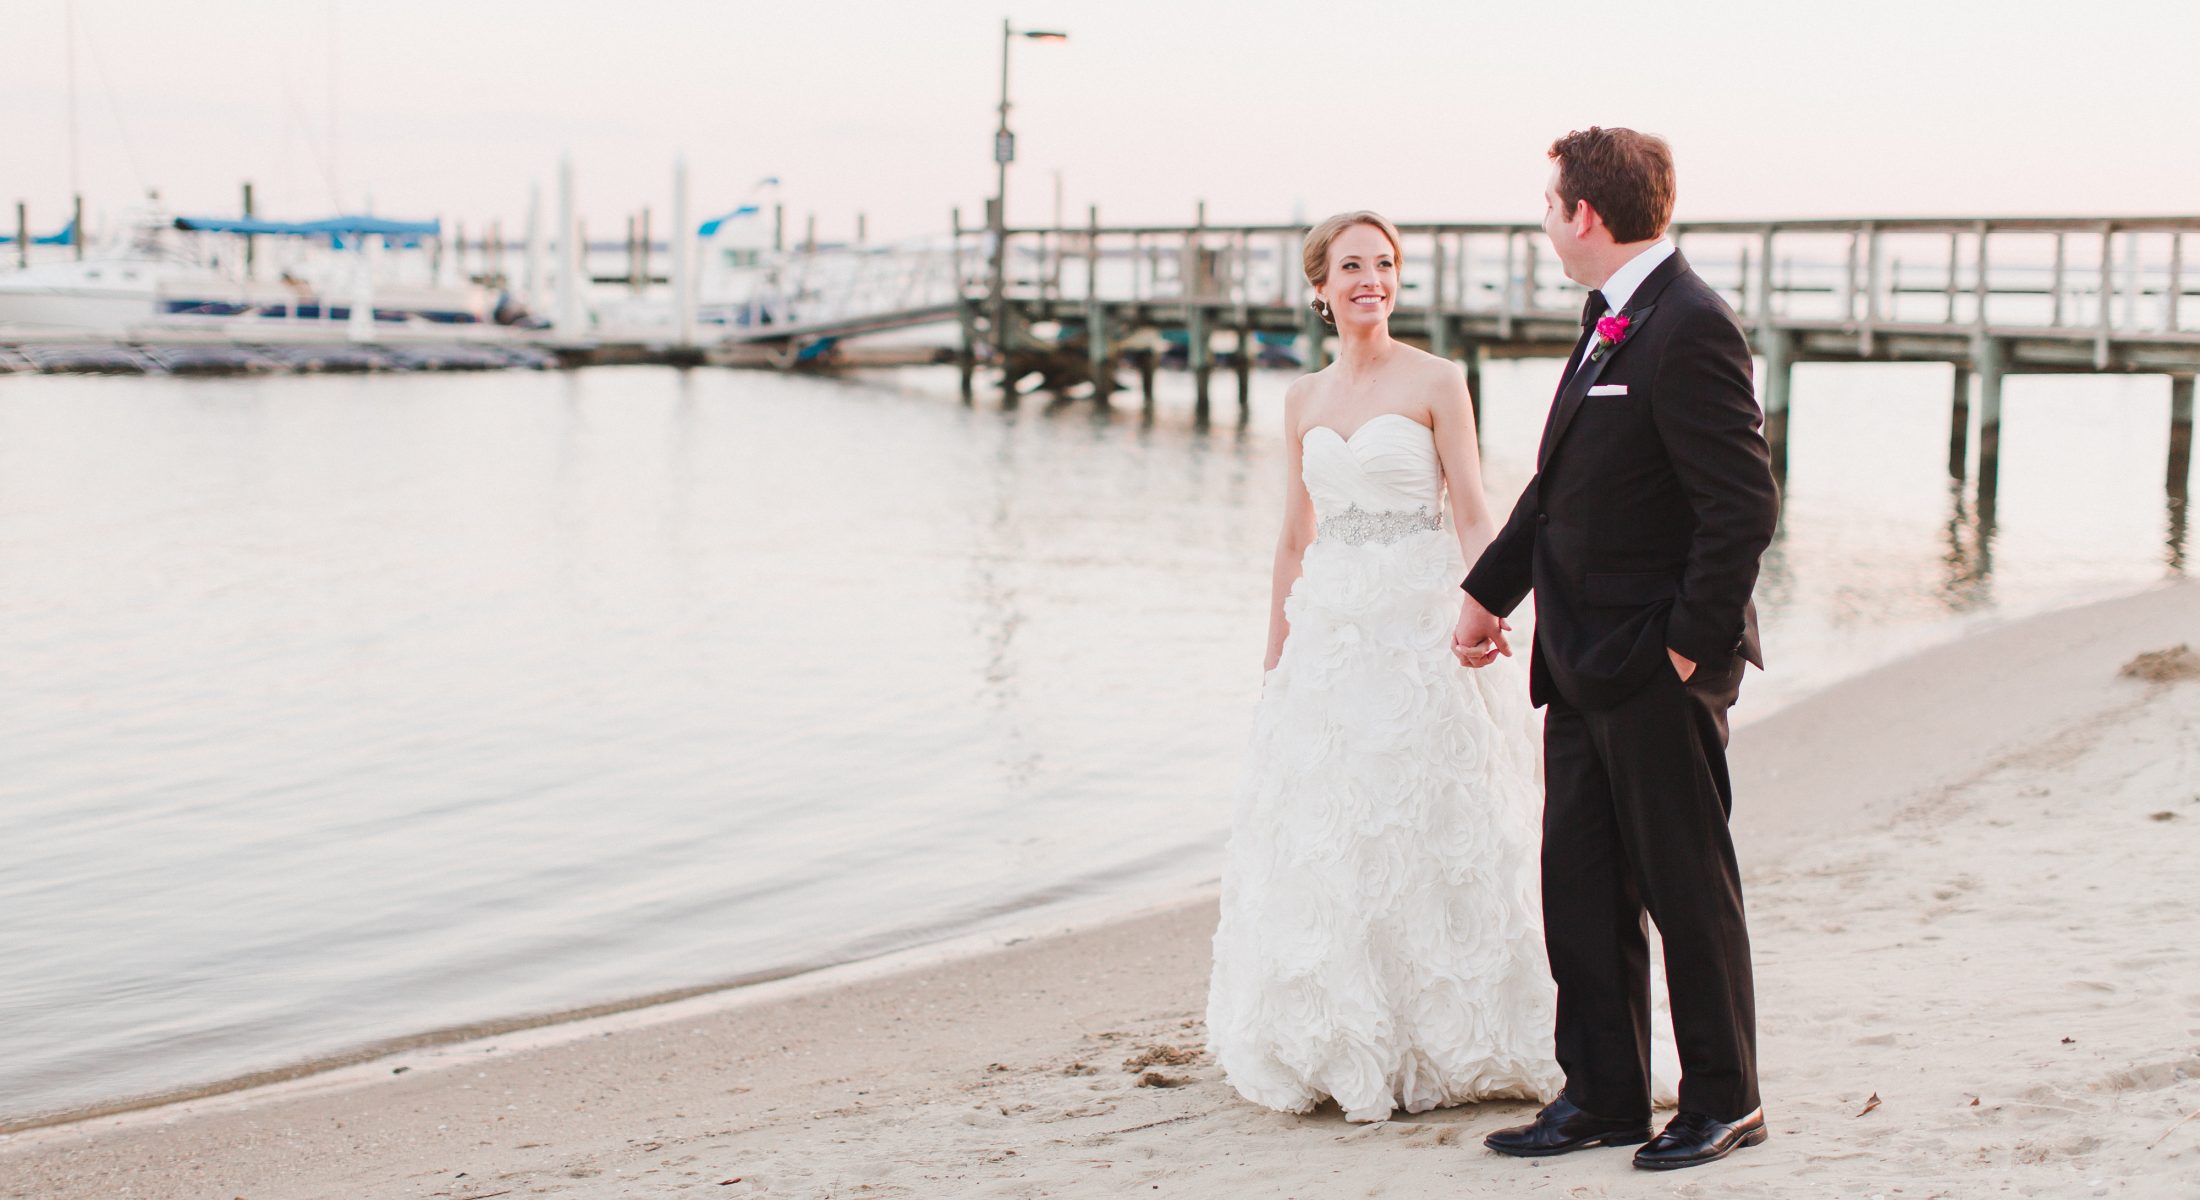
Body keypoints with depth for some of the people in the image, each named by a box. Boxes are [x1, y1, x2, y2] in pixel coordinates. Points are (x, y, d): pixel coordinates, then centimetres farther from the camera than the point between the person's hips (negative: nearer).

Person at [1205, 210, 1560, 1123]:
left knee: (1423, 837, -2)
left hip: (1417, 630, -5)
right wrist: (1276, 660, 15)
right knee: (1321, 845, 5)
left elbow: (1473, 520, -6)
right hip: (1328, 634, 5)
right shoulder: (1304, 400, 12)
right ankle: (1340, 1051, 15)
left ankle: (1433, 1048, 7)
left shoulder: (1436, 382, -1)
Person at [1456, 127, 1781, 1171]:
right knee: (1579, 886, 12)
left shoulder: (1689, 329, -18)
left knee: (1689, 889, 3)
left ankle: (1723, 1102, 17)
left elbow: (1745, 503, -21)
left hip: (1659, 666, -9)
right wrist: (1489, 590, 21)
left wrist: (1689, 643, -18)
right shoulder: (1610, 320, 13)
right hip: (1585, 664, 9)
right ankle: (1603, 1096, 22)